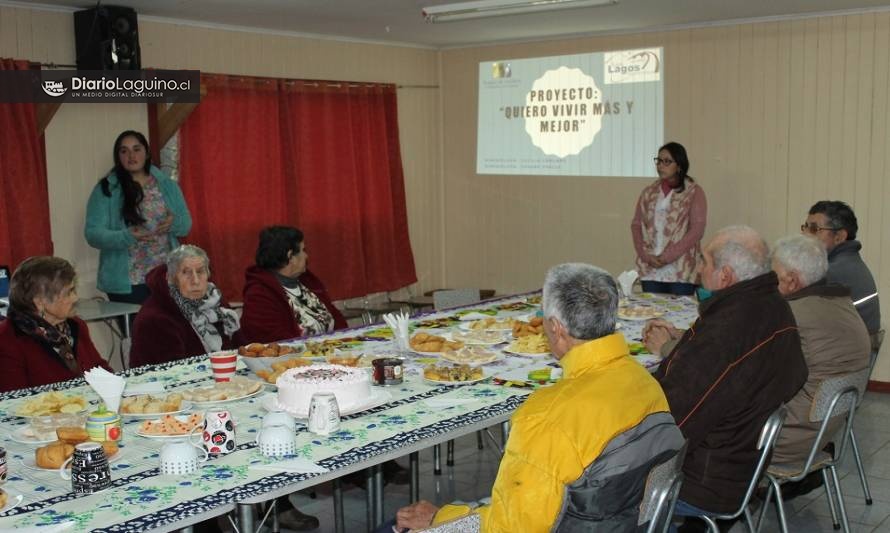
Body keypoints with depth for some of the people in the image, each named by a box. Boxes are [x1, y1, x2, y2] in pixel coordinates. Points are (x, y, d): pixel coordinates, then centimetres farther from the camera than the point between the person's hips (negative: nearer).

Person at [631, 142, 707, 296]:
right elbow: (636, 225, 11)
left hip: (681, 271, -3)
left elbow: (697, 230, -7)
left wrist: (667, 256, -12)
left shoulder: (694, 192, 1)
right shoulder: (648, 193, 14)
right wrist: (646, 255, -5)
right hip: (650, 269, 4)